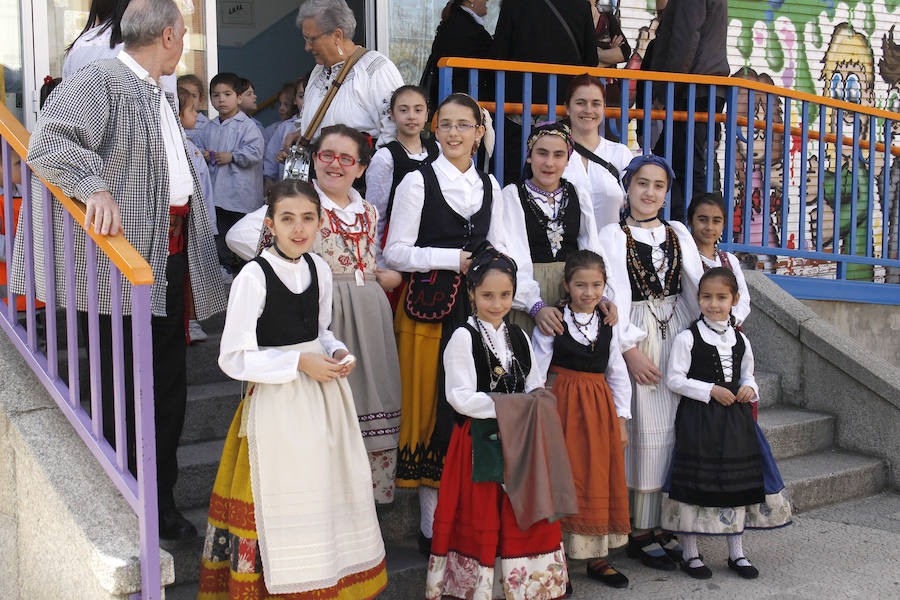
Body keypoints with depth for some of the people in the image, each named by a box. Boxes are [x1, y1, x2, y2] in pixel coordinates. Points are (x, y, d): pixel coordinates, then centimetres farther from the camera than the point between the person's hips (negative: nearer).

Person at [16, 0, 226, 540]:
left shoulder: (163, 97, 22)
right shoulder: (99, 81, -8)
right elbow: (49, 141, -21)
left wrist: (199, 249, 25)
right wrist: (95, 187, -36)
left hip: (171, 262, 9)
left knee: (169, 388, 13)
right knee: (117, 389, -1)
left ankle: (161, 501, 26)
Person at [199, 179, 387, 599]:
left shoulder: (319, 269, 5)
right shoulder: (253, 277, -14)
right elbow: (234, 359, -15)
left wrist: (337, 353, -1)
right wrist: (299, 363, -18)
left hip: (323, 398, 6)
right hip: (276, 402, -6)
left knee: (330, 492, 12)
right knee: (282, 502, 0)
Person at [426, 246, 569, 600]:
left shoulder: (518, 337, 12)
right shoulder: (463, 337, -7)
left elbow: (535, 386, 16)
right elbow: (459, 397, -14)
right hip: (478, 439, -5)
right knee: (479, 516, 0)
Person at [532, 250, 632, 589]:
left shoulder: (608, 325, 6)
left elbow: (618, 374, 11)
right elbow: (536, 373, -5)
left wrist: (621, 420, 8)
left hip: (601, 408, 4)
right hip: (564, 407, -4)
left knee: (600, 481, 8)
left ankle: (597, 558, 21)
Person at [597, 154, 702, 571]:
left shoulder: (679, 235, 13)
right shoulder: (613, 236, 0)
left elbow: (697, 287, 7)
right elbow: (615, 296, -7)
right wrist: (630, 349, -15)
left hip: (678, 336, 4)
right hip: (637, 340, -4)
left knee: (674, 426, 3)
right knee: (646, 430, -5)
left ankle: (661, 525, 13)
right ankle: (639, 532, 4)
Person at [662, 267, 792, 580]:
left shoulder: (740, 340, 9)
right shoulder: (688, 338, -8)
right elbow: (674, 379, -10)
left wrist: (749, 388, -3)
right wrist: (711, 390, -17)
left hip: (735, 418, 5)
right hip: (698, 418, -5)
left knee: (738, 483, 10)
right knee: (695, 484, -2)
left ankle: (737, 553, 23)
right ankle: (690, 554, 12)